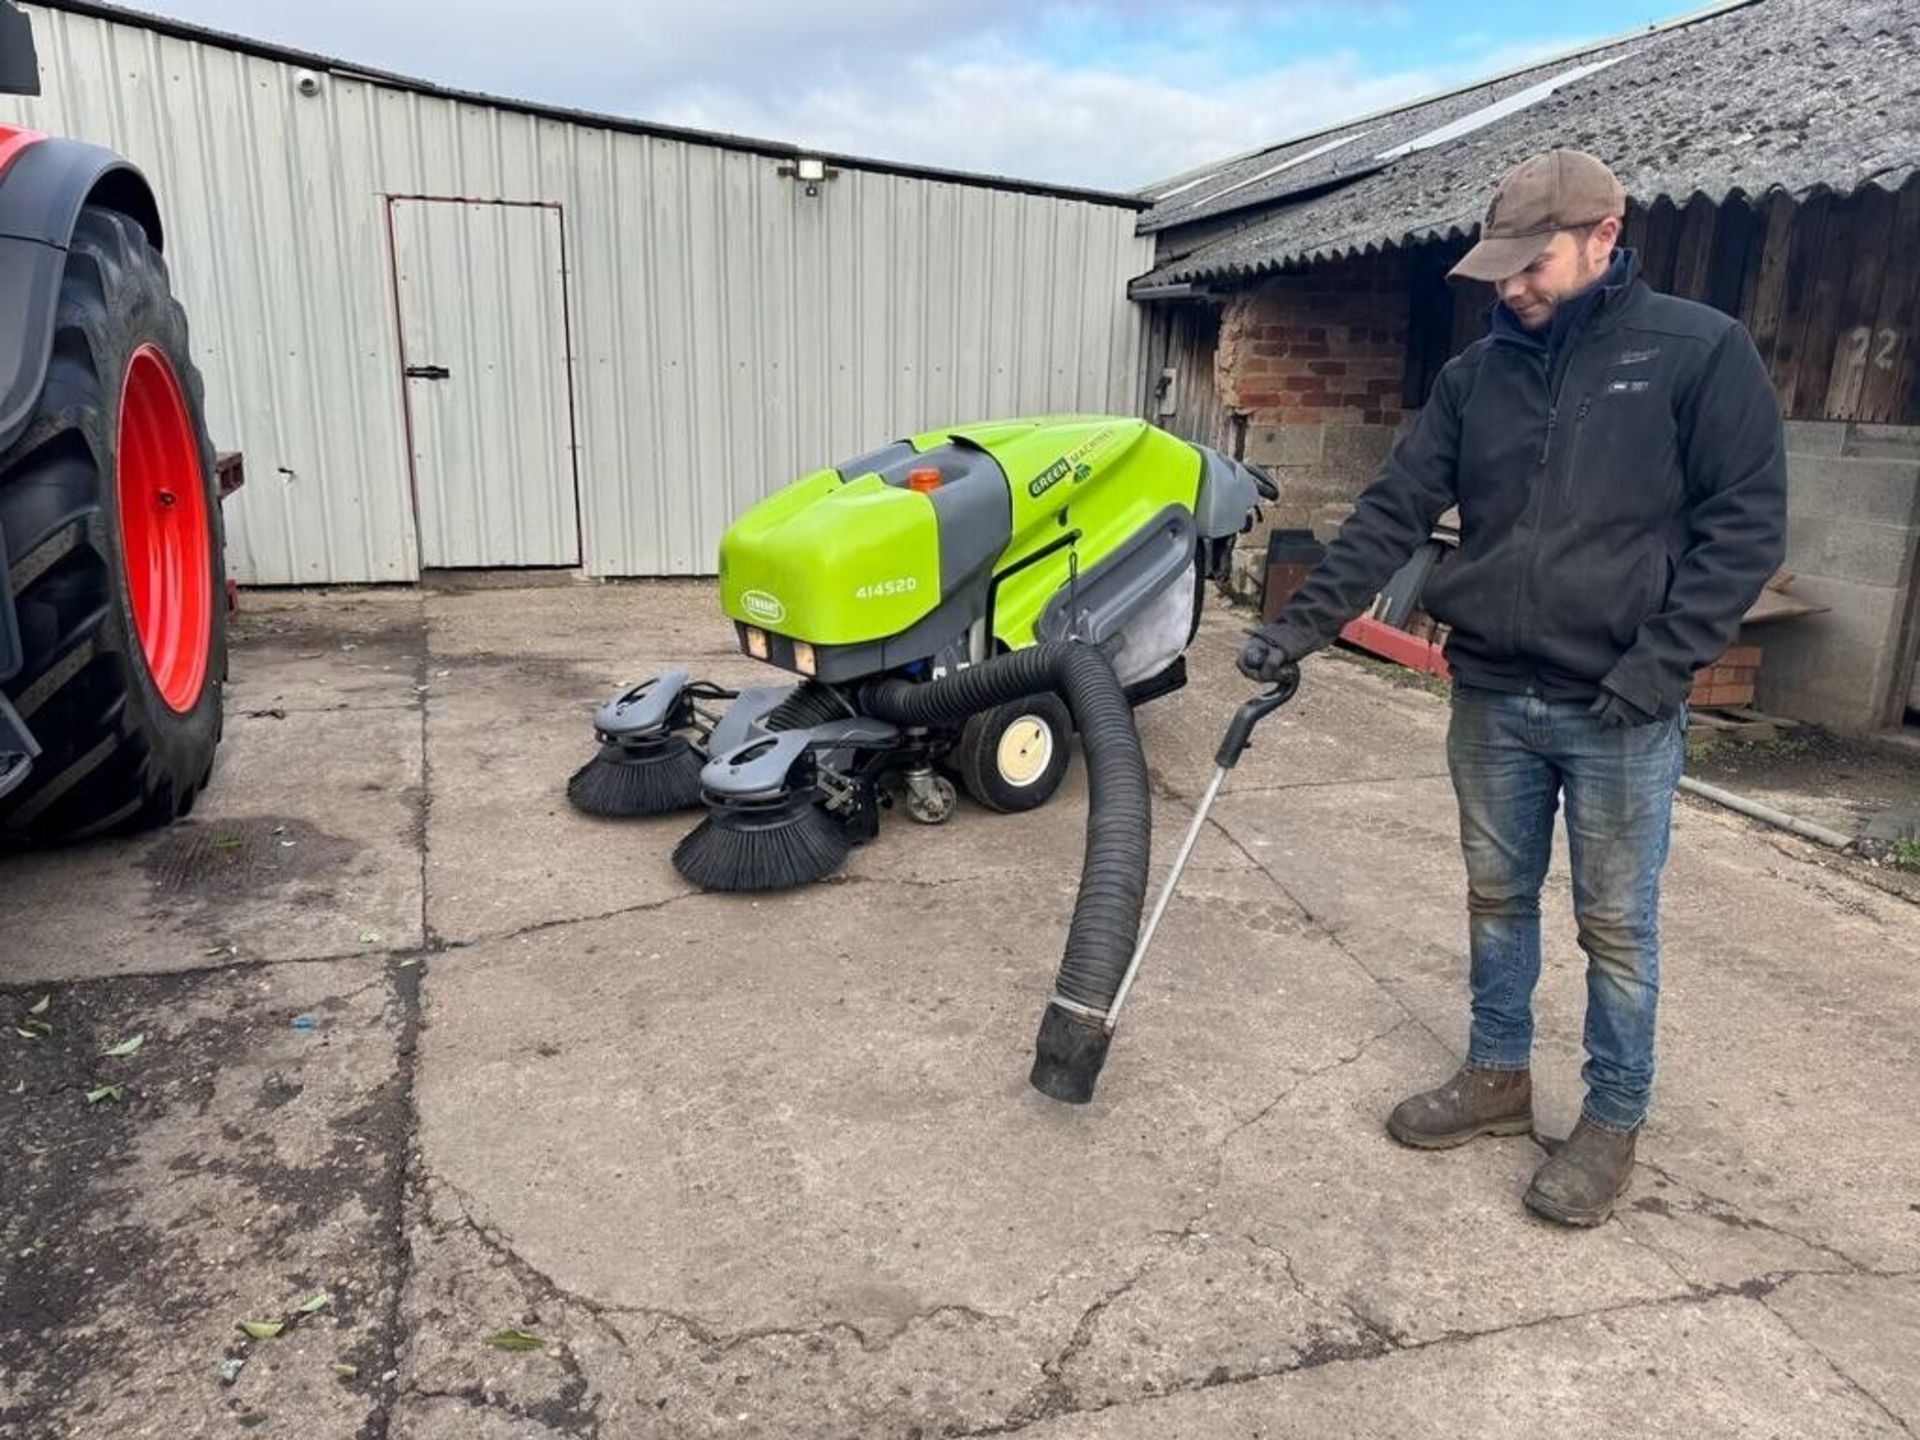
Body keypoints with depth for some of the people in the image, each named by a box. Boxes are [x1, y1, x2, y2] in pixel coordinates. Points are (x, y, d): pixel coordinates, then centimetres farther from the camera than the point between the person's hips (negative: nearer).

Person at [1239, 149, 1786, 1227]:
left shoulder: (1701, 351, -5)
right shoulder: (1478, 375, 7)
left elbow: (1746, 524, -8)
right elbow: (1396, 512, 3)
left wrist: (1658, 666, -16)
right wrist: (1305, 624, -7)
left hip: (1620, 713, -4)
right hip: (1491, 699, 5)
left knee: (1617, 925, 6)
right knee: (1499, 898, 15)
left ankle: (1614, 1123, 23)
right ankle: (1498, 1077, 33)